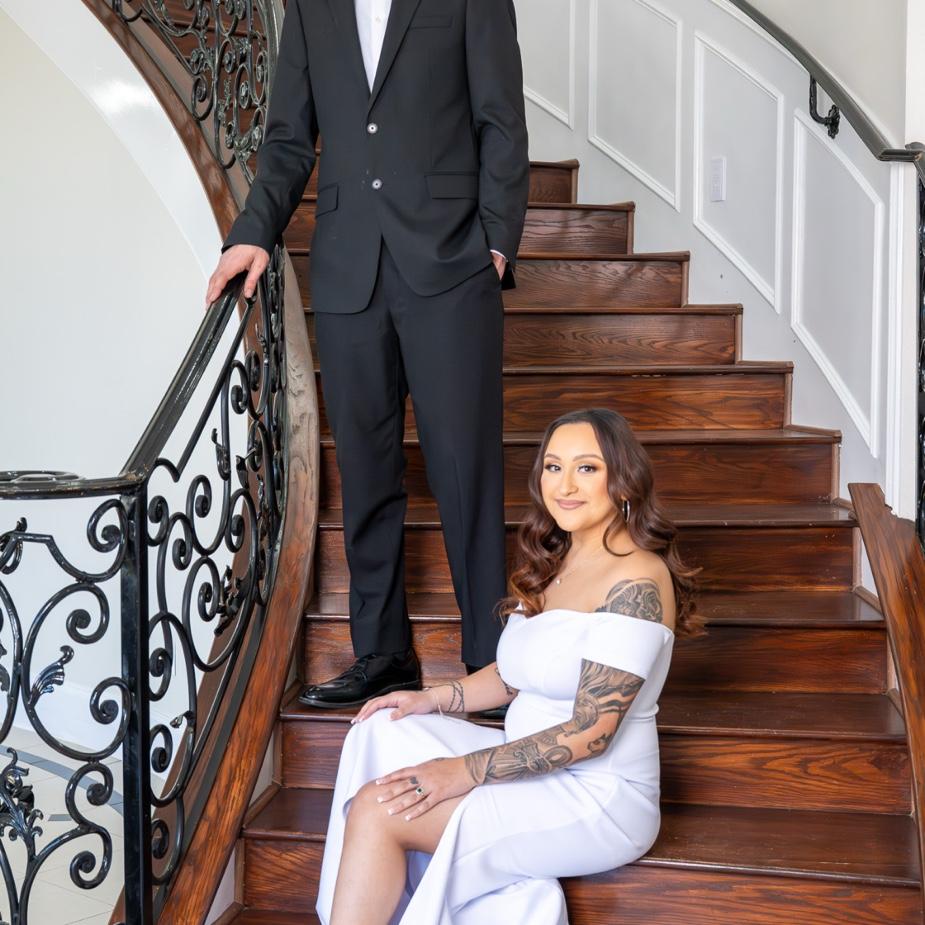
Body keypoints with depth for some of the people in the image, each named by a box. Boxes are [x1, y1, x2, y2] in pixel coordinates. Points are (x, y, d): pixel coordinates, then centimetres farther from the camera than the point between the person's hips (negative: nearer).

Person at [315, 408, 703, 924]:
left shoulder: (635, 581, -19)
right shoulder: (554, 561, 9)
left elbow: (591, 731, -21)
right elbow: (516, 673, 17)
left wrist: (465, 771, -21)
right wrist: (433, 699, 1)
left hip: (600, 798, -9)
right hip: (531, 767, 9)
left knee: (378, 811, -16)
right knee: (381, 733, -7)